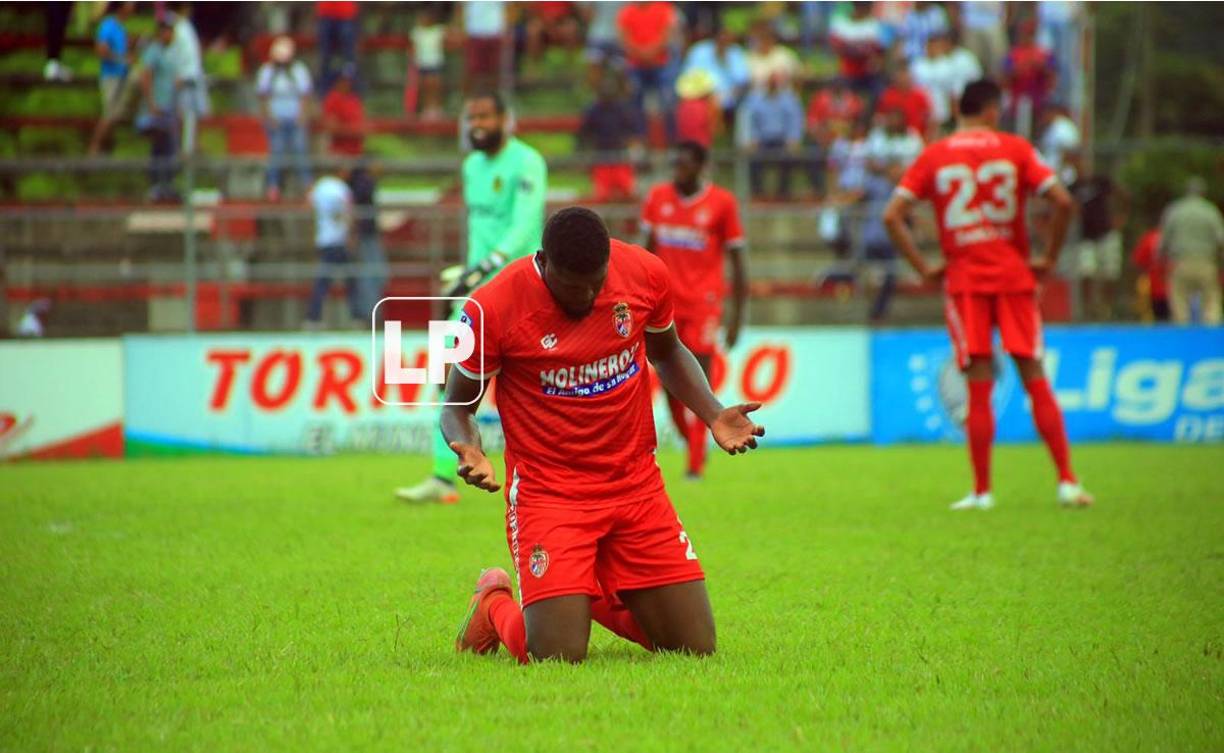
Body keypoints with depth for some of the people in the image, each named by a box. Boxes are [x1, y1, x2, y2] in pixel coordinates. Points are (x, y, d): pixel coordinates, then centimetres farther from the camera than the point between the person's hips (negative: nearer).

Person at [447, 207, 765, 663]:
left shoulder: (646, 274, -5)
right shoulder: (493, 308, -16)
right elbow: (458, 405, -2)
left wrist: (712, 414, 0)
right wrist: (468, 452, -25)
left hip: (637, 485, 4)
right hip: (548, 490, -4)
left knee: (696, 649, 0)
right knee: (558, 659, -17)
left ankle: (597, 598, 30)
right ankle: (495, 604, 19)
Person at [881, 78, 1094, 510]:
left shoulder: (933, 157, 3)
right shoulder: (1016, 150, 1)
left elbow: (892, 216, -3)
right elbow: (1063, 202, -8)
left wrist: (923, 268, 2)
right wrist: (1049, 259, 1)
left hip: (963, 280, 0)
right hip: (1015, 277, 0)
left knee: (978, 389, 1)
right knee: (1035, 381, 5)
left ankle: (981, 491, 0)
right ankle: (1067, 481, 1)